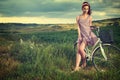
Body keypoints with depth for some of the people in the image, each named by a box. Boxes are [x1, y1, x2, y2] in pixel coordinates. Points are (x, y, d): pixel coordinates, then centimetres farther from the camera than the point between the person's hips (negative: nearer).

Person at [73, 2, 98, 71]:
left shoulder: (90, 17, 3)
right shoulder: (78, 17, 8)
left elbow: (90, 26, 8)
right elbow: (78, 27, 5)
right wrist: (79, 35, -4)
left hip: (88, 35, -3)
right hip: (81, 35, 3)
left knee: (81, 49, -20)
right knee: (78, 50, -8)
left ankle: (84, 63, 3)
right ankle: (77, 67, -8)